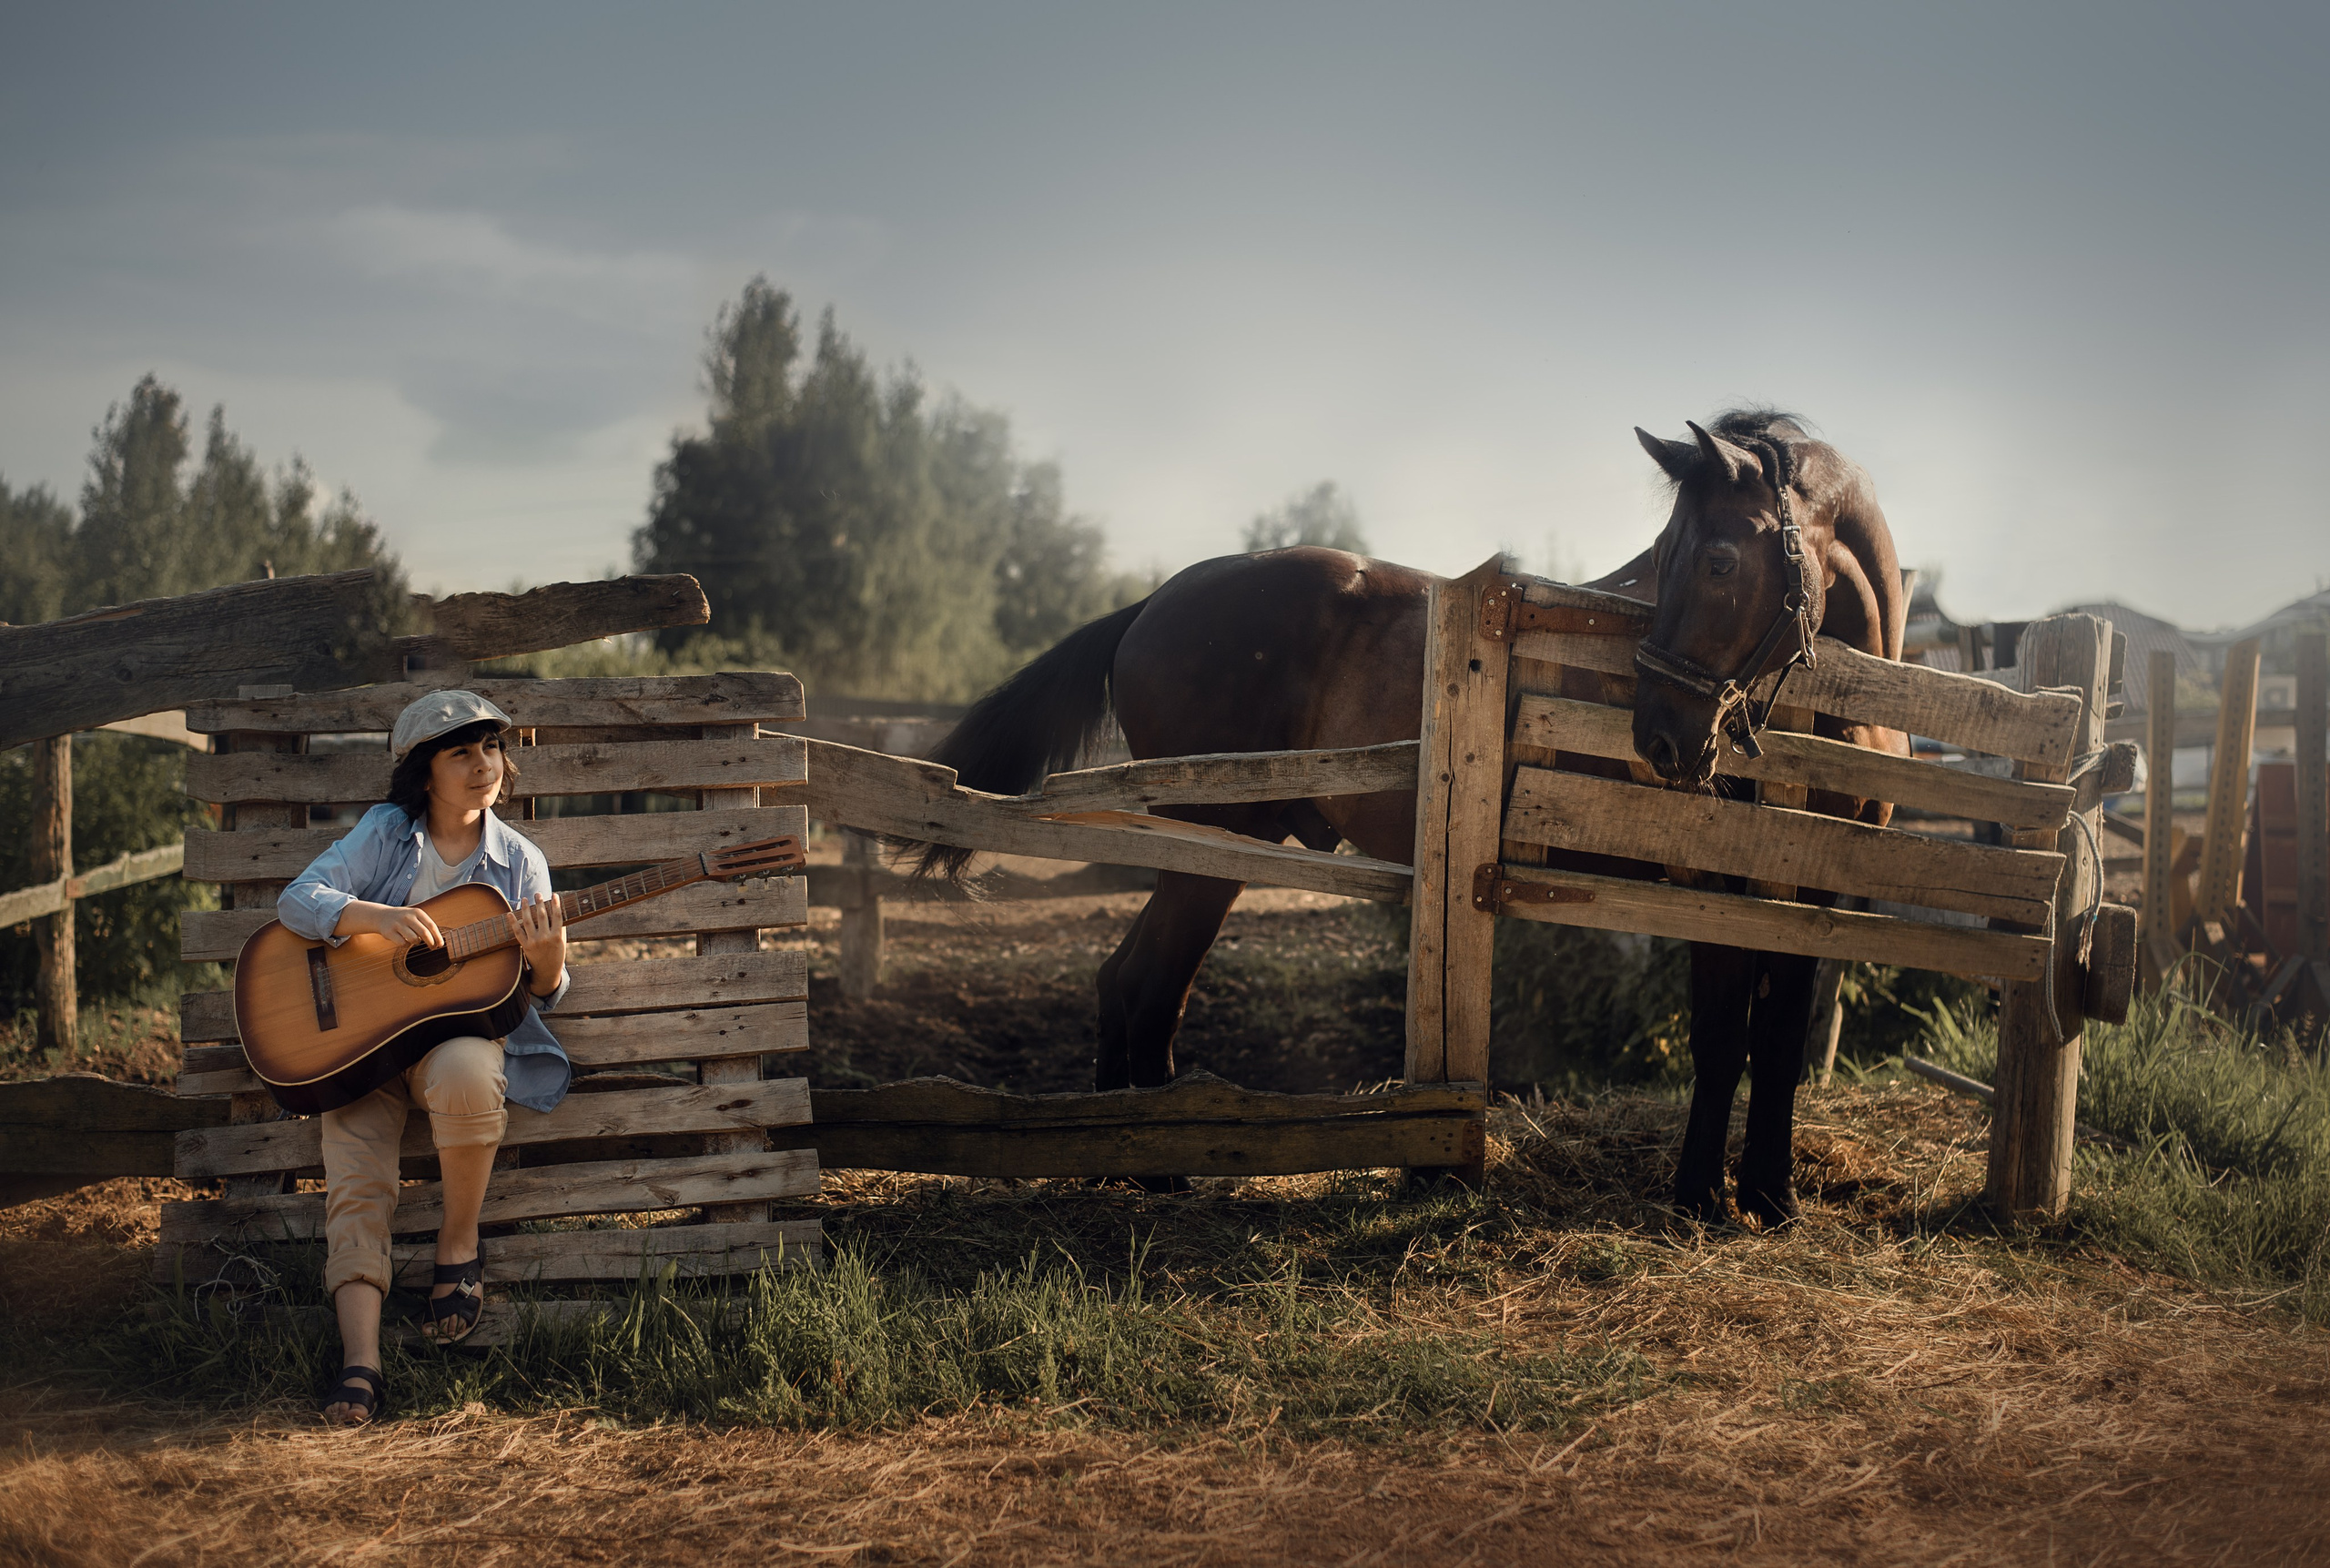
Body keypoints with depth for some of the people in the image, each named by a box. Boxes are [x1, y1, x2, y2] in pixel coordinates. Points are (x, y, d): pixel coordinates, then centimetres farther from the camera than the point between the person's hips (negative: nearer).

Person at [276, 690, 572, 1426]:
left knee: (466, 1073, -37)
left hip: (461, 1028, 0)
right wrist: (377, 915, -25)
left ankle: (458, 1246, -15)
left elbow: (538, 998, 6)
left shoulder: (519, 862, 7)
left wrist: (547, 963, -19)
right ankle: (360, 1360, -28)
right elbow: (297, 901, -7)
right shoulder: (387, 833, 5)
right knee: (356, 1185, -22)